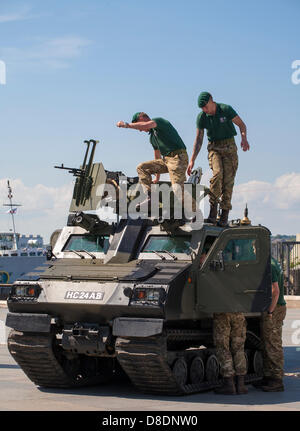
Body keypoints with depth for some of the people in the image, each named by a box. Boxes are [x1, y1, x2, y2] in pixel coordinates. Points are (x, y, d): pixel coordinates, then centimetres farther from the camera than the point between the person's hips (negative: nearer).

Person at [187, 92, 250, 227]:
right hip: (214, 147, 1)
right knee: (217, 173, -24)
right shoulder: (201, 117, -4)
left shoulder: (226, 109, -11)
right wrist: (192, 160, -4)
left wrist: (244, 138, -23)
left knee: (228, 179, -9)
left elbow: (241, 124, -2)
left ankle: (224, 215, -6)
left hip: (229, 146, -1)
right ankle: (213, 211, -22)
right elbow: (198, 140, 0)